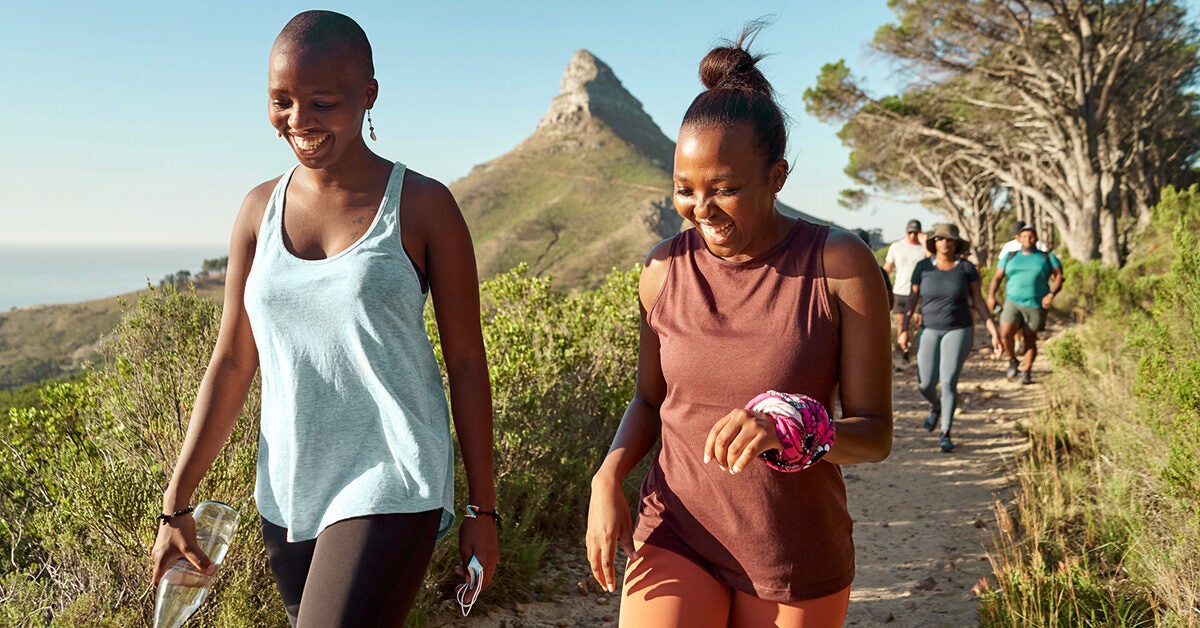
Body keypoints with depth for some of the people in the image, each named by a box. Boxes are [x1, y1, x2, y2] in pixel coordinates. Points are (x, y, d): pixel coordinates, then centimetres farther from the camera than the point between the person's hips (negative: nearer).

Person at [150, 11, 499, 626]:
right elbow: (232, 363, 8)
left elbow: (466, 362, -3)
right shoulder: (260, 210, 5)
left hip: (390, 487, -4)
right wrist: (176, 504, 7)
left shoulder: (424, 206, -6)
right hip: (286, 491, 5)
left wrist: (483, 506, -1)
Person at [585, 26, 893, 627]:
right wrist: (608, 476, -8)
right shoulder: (665, 269, -3)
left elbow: (874, 433, -10)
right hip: (677, 533, 1)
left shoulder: (841, 265, -11)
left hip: (797, 554, -1)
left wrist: (786, 427, -30)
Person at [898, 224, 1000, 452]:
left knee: (949, 382, -12)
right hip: (929, 331, 2)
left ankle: (945, 434, 2)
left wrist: (994, 332, -6)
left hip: (959, 331, -2)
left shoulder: (967, 268, -6)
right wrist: (904, 330, -6)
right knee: (926, 383, 1)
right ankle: (935, 406, 38)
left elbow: (979, 302, -2)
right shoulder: (923, 266, -3)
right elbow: (912, 299, 1)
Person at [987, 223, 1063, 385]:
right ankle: (1013, 361, 6)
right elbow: (997, 277, 13)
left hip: (1036, 306, -1)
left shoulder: (1047, 258, 10)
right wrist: (991, 296, -2)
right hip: (1013, 303, 1)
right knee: (1005, 334, -18)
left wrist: (1051, 294, -16)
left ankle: (1026, 371, 16)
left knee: (1030, 340, 1)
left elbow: (1058, 276, 2)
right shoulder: (1010, 257, 15)